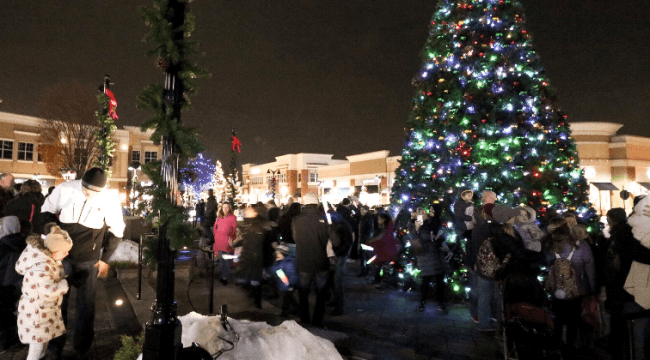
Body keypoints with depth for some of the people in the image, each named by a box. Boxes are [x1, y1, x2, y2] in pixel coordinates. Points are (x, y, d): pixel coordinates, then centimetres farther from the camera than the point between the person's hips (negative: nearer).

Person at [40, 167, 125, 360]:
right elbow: (47, 210, 5)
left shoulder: (110, 202, -13)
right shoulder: (65, 190, -13)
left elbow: (116, 233, -1)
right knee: (57, 301, 12)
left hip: (88, 262, -1)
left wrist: (105, 258, 2)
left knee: (85, 305, 9)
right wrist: (50, 228, -12)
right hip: (61, 256, 1)